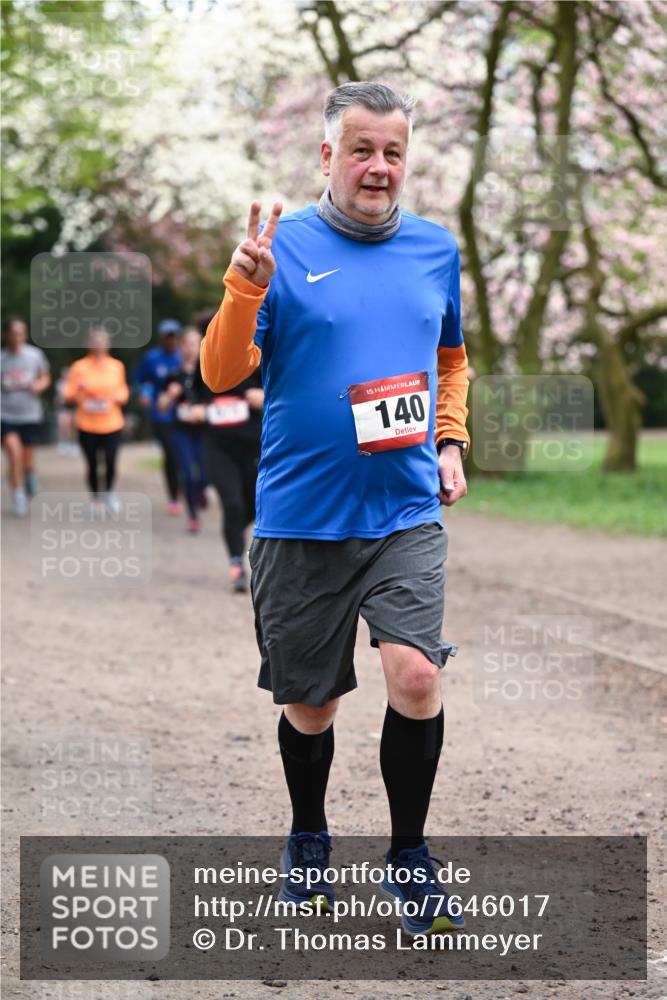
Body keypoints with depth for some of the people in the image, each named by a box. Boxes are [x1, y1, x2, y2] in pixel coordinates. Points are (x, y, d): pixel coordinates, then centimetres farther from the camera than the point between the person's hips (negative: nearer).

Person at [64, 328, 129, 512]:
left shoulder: (117, 366, 7)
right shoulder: (79, 367, -2)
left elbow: (123, 393, 16)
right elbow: (69, 395, 0)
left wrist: (116, 397, -5)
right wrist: (78, 392, -20)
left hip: (112, 424, 1)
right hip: (87, 426, -1)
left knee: (111, 462, -7)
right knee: (92, 464, 2)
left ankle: (109, 492, 20)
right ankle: (95, 498, 22)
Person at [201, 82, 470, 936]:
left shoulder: (437, 249, 7)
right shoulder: (284, 246, -5)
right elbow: (221, 375, -11)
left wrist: (449, 441, 12)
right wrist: (245, 287, -26)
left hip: (406, 514, 2)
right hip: (300, 518, -1)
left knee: (416, 674, -17)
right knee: (309, 705, 9)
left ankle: (408, 857, 3)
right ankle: (307, 843, 37)